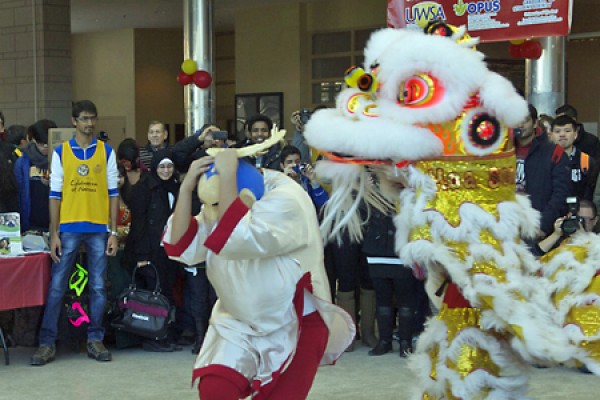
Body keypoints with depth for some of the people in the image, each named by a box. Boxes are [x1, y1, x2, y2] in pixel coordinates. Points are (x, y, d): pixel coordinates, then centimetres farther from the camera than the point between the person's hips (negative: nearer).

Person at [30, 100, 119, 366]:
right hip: (68, 228, -1)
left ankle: (95, 340, 13)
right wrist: (54, 233, -3)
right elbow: (55, 194, 3)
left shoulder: (106, 152, 6)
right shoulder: (60, 152, 4)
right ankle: (47, 343, 3)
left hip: (99, 229, 1)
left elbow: (113, 193, 6)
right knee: (56, 287, -2)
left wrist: (113, 232, 0)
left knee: (98, 287, 3)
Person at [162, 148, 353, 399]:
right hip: (240, 324, 5)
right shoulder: (220, 209, 0)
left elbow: (235, 239, -39)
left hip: (296, 325, -5)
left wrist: (226, 175, -35)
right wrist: (186, 188, -18)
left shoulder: (286, 201, -24)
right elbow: (181, 248, -11)